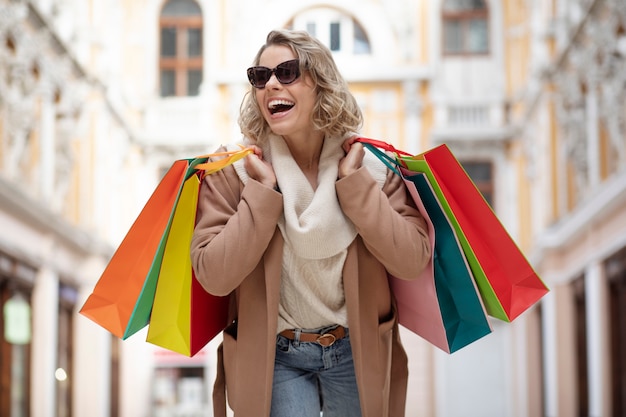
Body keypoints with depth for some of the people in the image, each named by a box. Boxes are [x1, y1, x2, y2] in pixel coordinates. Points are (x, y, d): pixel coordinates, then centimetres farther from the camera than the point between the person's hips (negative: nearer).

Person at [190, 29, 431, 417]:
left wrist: (355, 182, -16)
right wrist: (262, 193, -19)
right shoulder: (233, 172, -7)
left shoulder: (370, 166, -4)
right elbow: (213, 276, -16)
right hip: (275, 357, -1)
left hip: (357, 352, 2)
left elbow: (411, 261, -14)